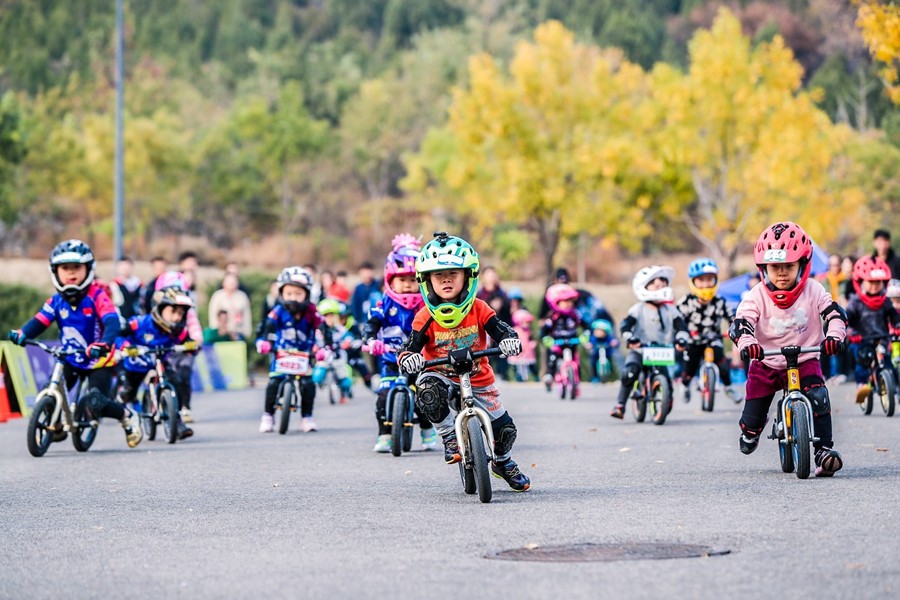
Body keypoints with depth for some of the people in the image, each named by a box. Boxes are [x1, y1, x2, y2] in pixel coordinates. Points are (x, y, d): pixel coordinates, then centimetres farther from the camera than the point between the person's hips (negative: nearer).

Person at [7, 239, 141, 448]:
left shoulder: (97, 297, -16)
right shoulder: (56, 301, -4)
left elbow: (112, 322, -28)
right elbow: (39, 321, -12)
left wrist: (104, 344, -48)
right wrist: (22, 333, -34)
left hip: (99, 360, -4)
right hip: (70, 360, 4)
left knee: (95, 404, -19)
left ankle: (127, 416, 10)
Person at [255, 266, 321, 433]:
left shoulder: (311, 313, -12)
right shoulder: (278, 312, -13)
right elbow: (267, 329, -15)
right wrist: (263, 342, -32)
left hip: (303, 355, 0)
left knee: (308, 384, -12)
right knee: (274, 383, -11)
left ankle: (307, 417, 7)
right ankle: (268, 416, 8)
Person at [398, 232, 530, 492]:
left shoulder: (478, 310, -11)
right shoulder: (426, 318, -14)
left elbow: (501, 329, -16)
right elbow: (410, 347, -17)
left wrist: (510, 340, -40)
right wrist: (408, 358, -41)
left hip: (479, 380, 1)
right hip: (442, 375, -1)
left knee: (505, 429, -1)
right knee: (427, 389, -38)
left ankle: (503, 463, 35)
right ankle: (450, 437, -14)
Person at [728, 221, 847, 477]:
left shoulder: (813, 291, -7)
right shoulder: (757, 297, -11)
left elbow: (834, 313, -14)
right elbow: (741, 323, -21)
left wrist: (834, 336, -35)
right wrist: (746, 343, -43)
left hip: (805, 360, 0)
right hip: (767, 363, 0)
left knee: (818, 396, -27)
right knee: (753, 414, 0)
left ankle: (824, 450, -22)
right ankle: (749, 433, 39)